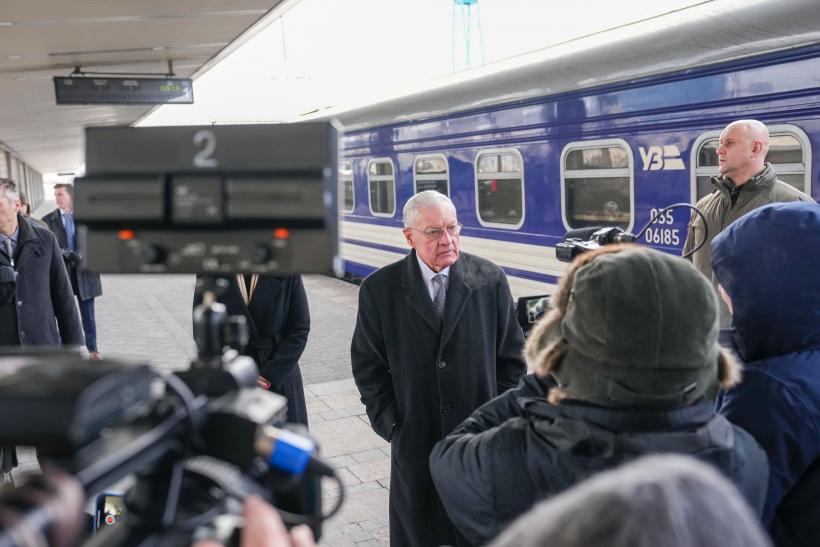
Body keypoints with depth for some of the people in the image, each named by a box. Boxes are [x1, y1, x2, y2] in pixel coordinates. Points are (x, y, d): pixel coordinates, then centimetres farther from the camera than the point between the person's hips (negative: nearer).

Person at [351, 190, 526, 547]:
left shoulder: (490, 280, -3)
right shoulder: (380, 289, -5)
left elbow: (512, 356, 3)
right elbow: (368, 364, 1)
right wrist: (389, 423, -3)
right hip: (415, 441, 0)